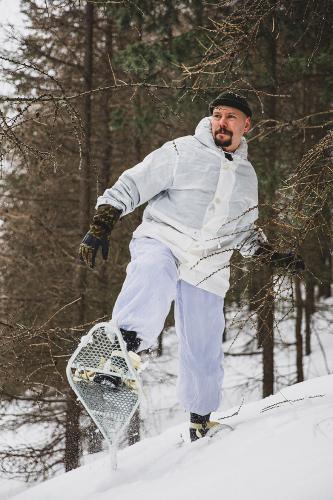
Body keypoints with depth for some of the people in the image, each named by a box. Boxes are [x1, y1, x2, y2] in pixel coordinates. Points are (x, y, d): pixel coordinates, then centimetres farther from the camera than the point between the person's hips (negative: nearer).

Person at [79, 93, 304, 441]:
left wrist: (274, 257, 16)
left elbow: (244, 232, 29)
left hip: (207, 269, 4)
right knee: (152, 274, -40)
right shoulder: (181, 152, 0)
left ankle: (201, 418, 25)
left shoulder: (247, 176, 18)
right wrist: (100, 226, -10)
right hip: (161, 243, -4)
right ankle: (126, 341, -55)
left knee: (203, 350, 6)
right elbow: (131, 186, -1)